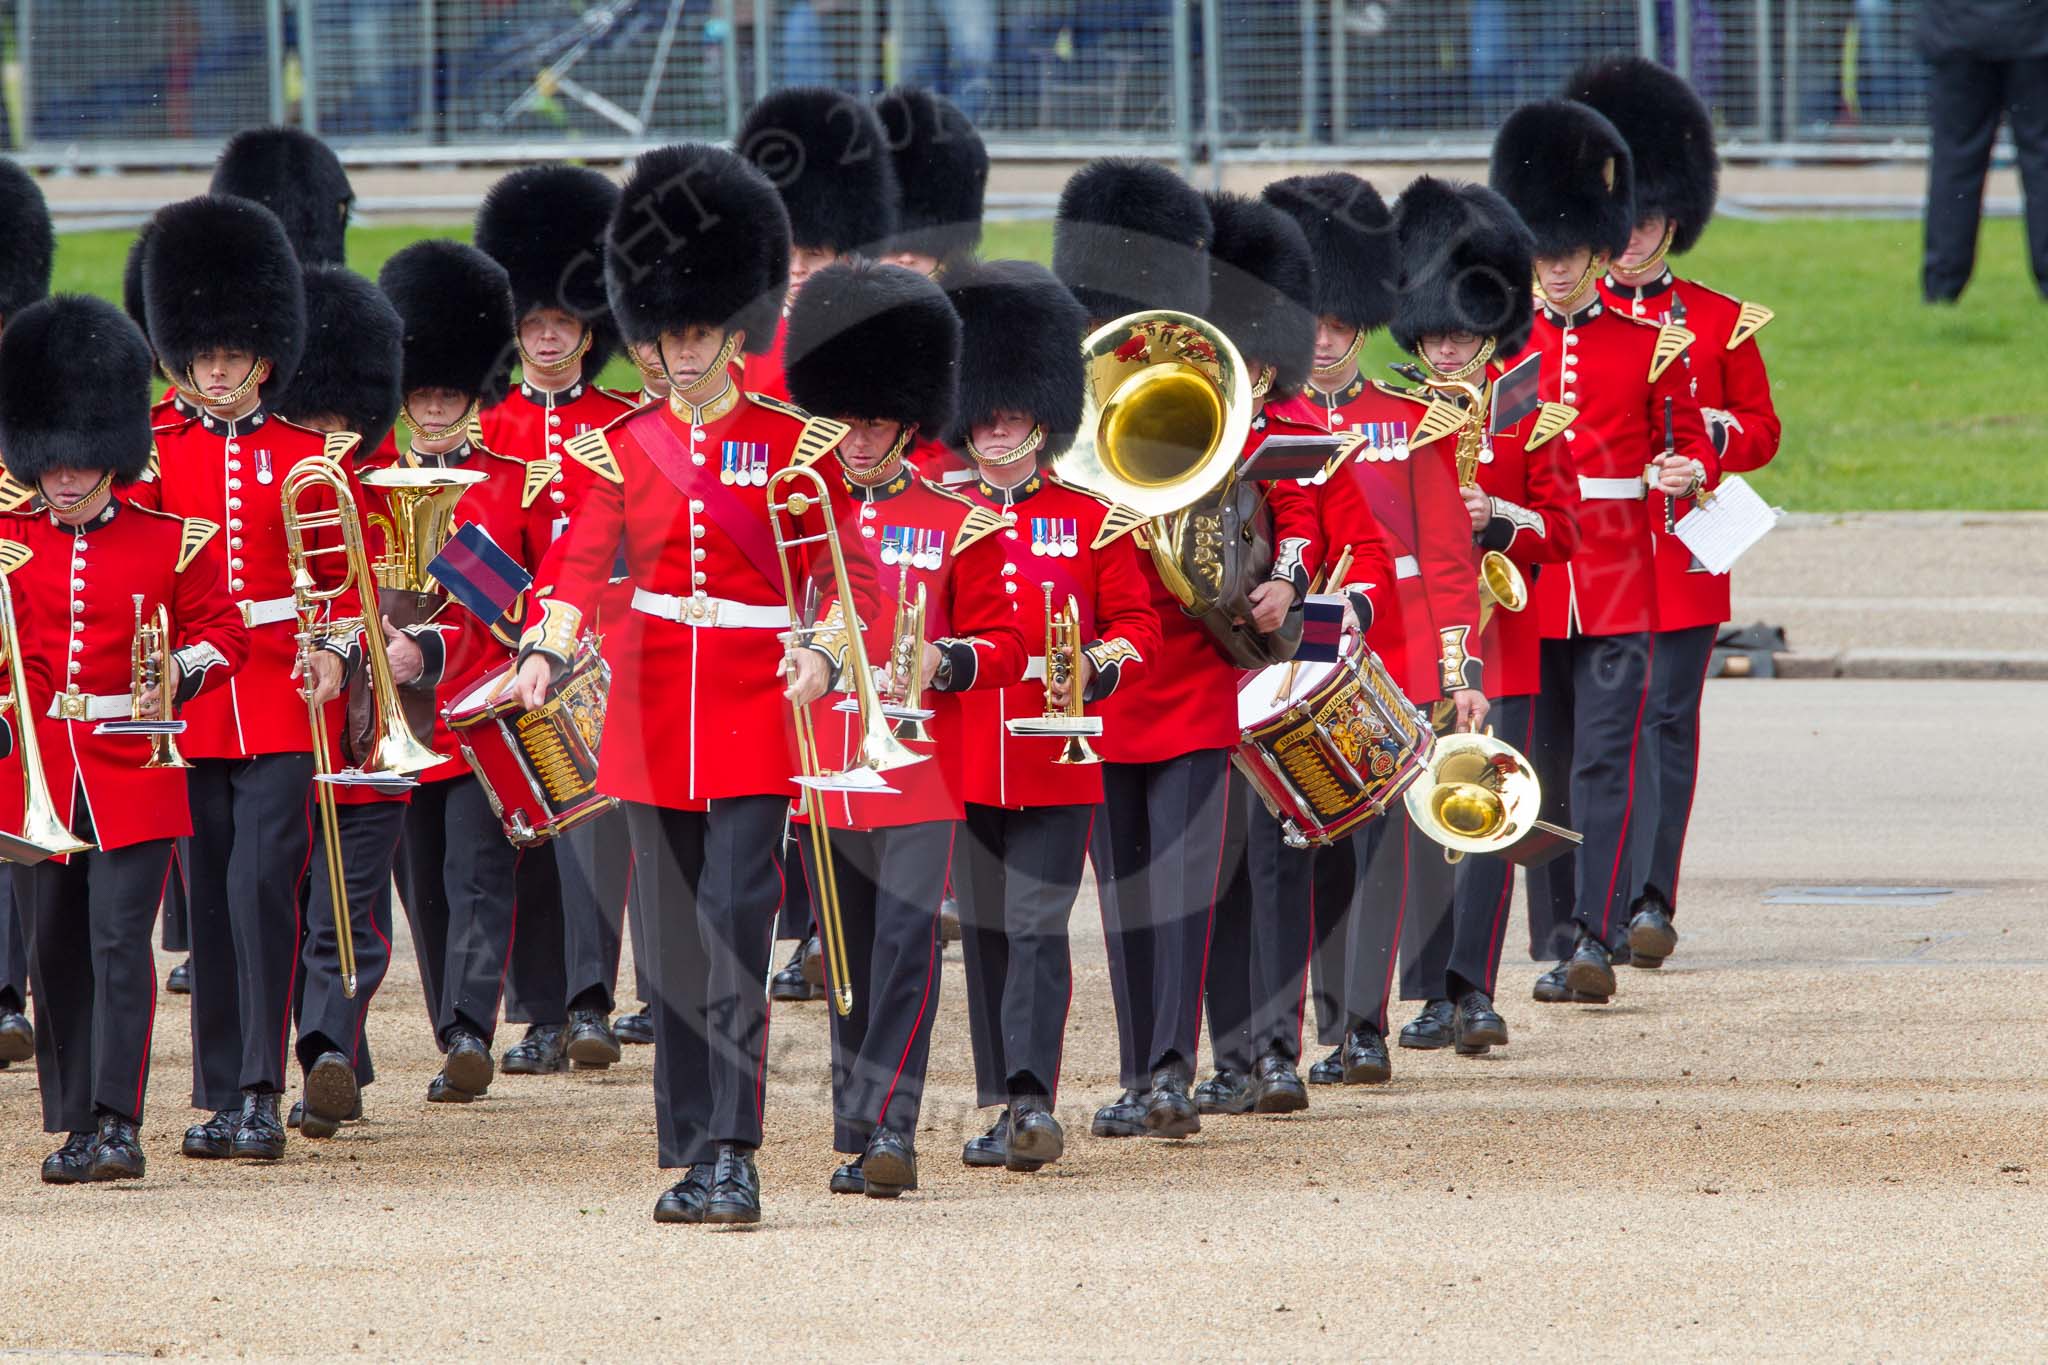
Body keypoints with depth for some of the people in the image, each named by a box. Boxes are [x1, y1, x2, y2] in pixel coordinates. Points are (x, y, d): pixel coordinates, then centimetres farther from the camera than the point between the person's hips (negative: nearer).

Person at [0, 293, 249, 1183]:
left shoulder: (173, 544, 2)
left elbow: (222, 633, 8)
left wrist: (185, 669, -13)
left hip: (132, 773, -2)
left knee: (119, 942, -11)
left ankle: (118, 1125, -13)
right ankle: (73, 1126, 16)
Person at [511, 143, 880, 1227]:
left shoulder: (792, 444, -1)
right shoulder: (623, 448, 7)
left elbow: (852, 573, -3)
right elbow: (579, 561, -4)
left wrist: (823, 652, -23)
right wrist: (545, 652, -22)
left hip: (751, 720, -3)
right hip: (653, 720, 4)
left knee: (735, 935, -12)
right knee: (673, 948, 8)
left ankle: (734, 1158, -14)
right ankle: (689, 1156, 15)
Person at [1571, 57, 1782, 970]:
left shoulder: (1721, 322, 7)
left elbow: (1762, 429, 10)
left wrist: (1711, 433, -10)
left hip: (1681, 550, 0)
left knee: (1668, 720, -5)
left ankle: (1651, 901, -6)